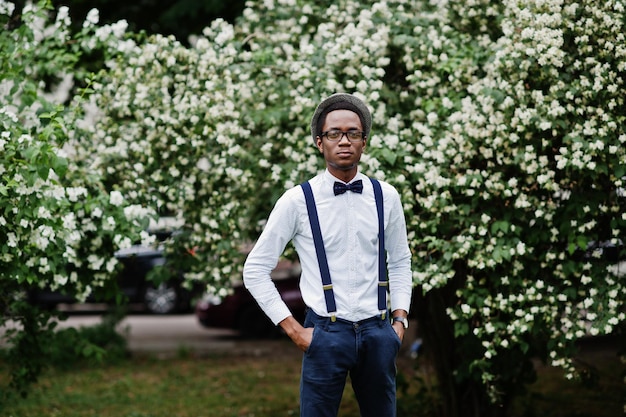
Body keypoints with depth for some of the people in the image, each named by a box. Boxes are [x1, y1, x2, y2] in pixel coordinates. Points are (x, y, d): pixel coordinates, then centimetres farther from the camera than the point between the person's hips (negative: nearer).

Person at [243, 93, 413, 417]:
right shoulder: (297, 201, -5)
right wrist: (293, 329, -3)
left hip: (378, 332, 3)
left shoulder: (386, 197, 4)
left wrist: (400, 319, 6)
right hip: (326, 333, -3)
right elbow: (255, 270, 0)